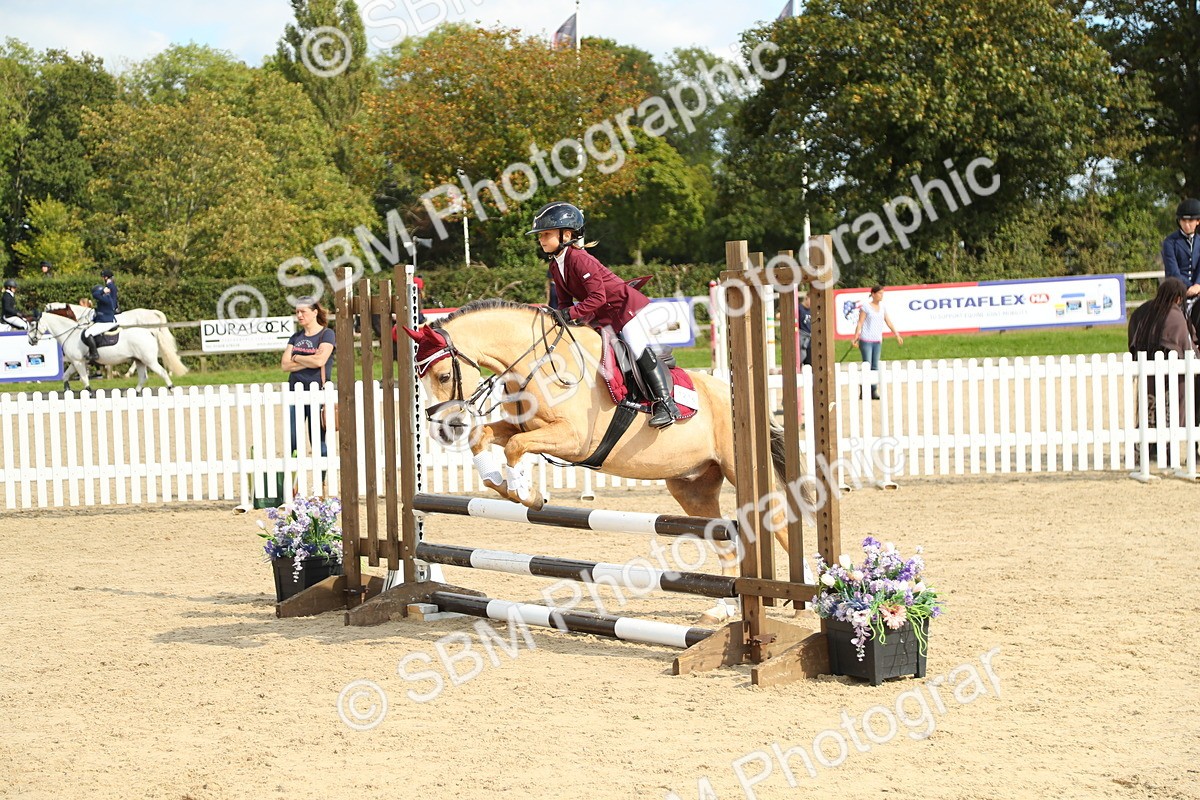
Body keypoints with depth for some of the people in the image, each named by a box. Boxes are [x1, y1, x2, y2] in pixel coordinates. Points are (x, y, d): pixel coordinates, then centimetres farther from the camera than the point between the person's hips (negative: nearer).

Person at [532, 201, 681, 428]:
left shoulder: (579, 258, -23)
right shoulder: (555, 266, 5)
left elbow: (597, 296, -28)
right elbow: (565, 300, 8)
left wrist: (571, 314, -31)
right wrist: (559, 316, -13)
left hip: (627, 306, -10)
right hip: (603, 318, 10)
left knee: (640, 351, -16)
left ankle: (665, 403, -17)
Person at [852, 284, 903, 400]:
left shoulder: (881, 306, 10)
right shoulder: (865, 306, -6)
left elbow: (888, 321, 14)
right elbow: (860, 323, -9)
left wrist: (897, 335, 13)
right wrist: (856, 337, -17)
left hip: (877, 340, 5)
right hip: (866, 340, -5)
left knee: (875, 367, 4)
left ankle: (874, 391, 6)